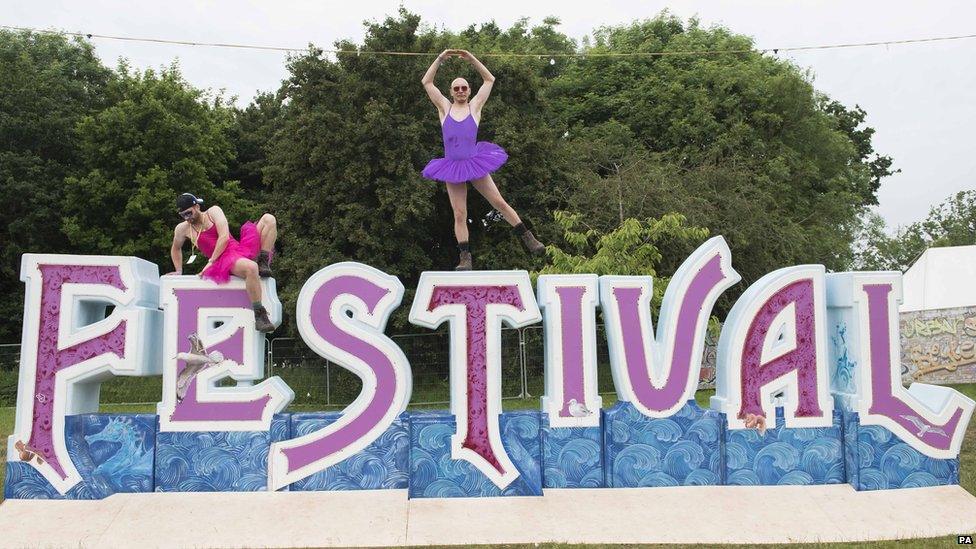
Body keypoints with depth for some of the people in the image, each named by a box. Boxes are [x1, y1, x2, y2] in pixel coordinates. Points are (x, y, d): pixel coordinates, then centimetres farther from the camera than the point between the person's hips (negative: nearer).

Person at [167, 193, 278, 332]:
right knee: (251, 268, -42)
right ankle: (259, 317, -43)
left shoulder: (213, 211, 8)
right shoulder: (182, 229, 12)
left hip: (240, 248, 3)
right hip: (224, 260, -3)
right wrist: (179, 271, 27)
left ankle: (263, 263, -19)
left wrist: (211, 261, -10)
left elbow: (224, 237, -5)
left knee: (269, 219, -11)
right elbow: (175, 249, 33)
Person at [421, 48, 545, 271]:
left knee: (499, 203, 1)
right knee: (459, 214, -2)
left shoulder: (474, 107, 5)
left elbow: (489, 80, 2)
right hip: (452, 167, 1)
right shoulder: (445, 108, 6)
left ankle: (529, 239, 10)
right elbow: (426, 82, 3)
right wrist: (440, 58, -3)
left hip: (474, 164, -1)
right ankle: (465, 258, 1)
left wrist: (471, 58, -2)